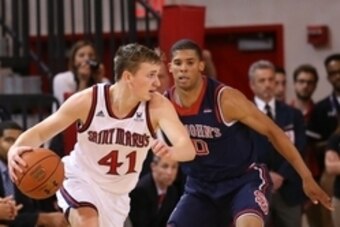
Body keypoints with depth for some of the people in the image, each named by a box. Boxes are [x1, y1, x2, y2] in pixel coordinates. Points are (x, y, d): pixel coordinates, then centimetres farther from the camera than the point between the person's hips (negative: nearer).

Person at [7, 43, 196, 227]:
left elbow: (188, 148, -36)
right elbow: (40, 132, -13)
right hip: (80, 180, -3)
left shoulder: (157, 106, -22)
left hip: (116, 194, 4)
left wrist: (170, 151, -61)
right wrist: (16, 150, -36)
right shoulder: (87, 101, -22)